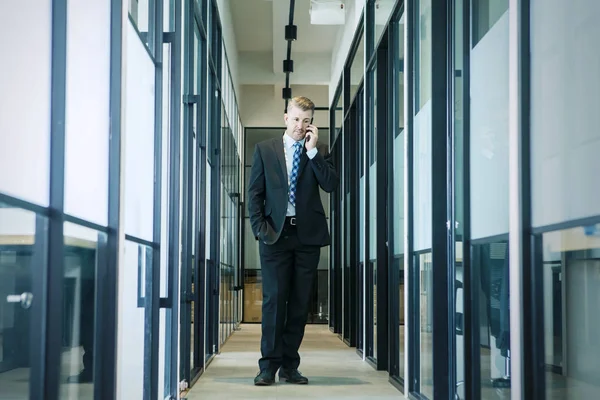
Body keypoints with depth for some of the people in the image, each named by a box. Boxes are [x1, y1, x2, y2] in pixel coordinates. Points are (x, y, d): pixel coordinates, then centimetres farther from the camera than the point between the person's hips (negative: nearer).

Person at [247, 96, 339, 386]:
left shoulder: (319, 151, 10)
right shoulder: (264, 149, 9)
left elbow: (331, 185, -5)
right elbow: (254, 193, 7)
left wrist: (313, 150, -9)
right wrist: (260, 228, -4)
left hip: (308, 234, 1)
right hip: (275, 233, -1)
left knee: (300, 302, 4)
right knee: (274, 299, -5)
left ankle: (289, 367, 11)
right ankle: (269, 366, 0)